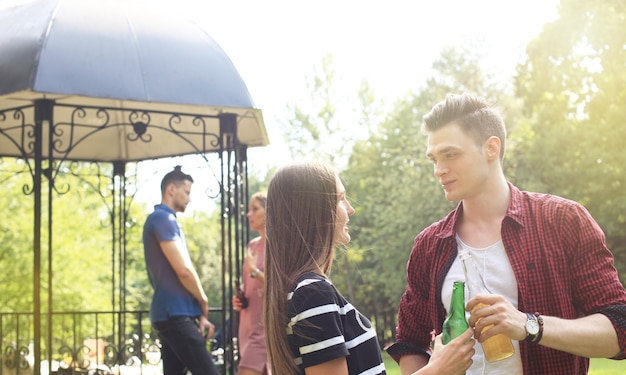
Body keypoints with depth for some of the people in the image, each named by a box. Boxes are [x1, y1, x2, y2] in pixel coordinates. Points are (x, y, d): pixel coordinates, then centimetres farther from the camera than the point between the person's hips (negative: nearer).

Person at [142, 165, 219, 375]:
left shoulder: (163, 220, 21)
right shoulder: (163, 219, -10)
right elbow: (183, 269, -18)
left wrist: (198, 312, 14)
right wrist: (203, 303, -2)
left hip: (172, 313, 10)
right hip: (175, 314, -10)